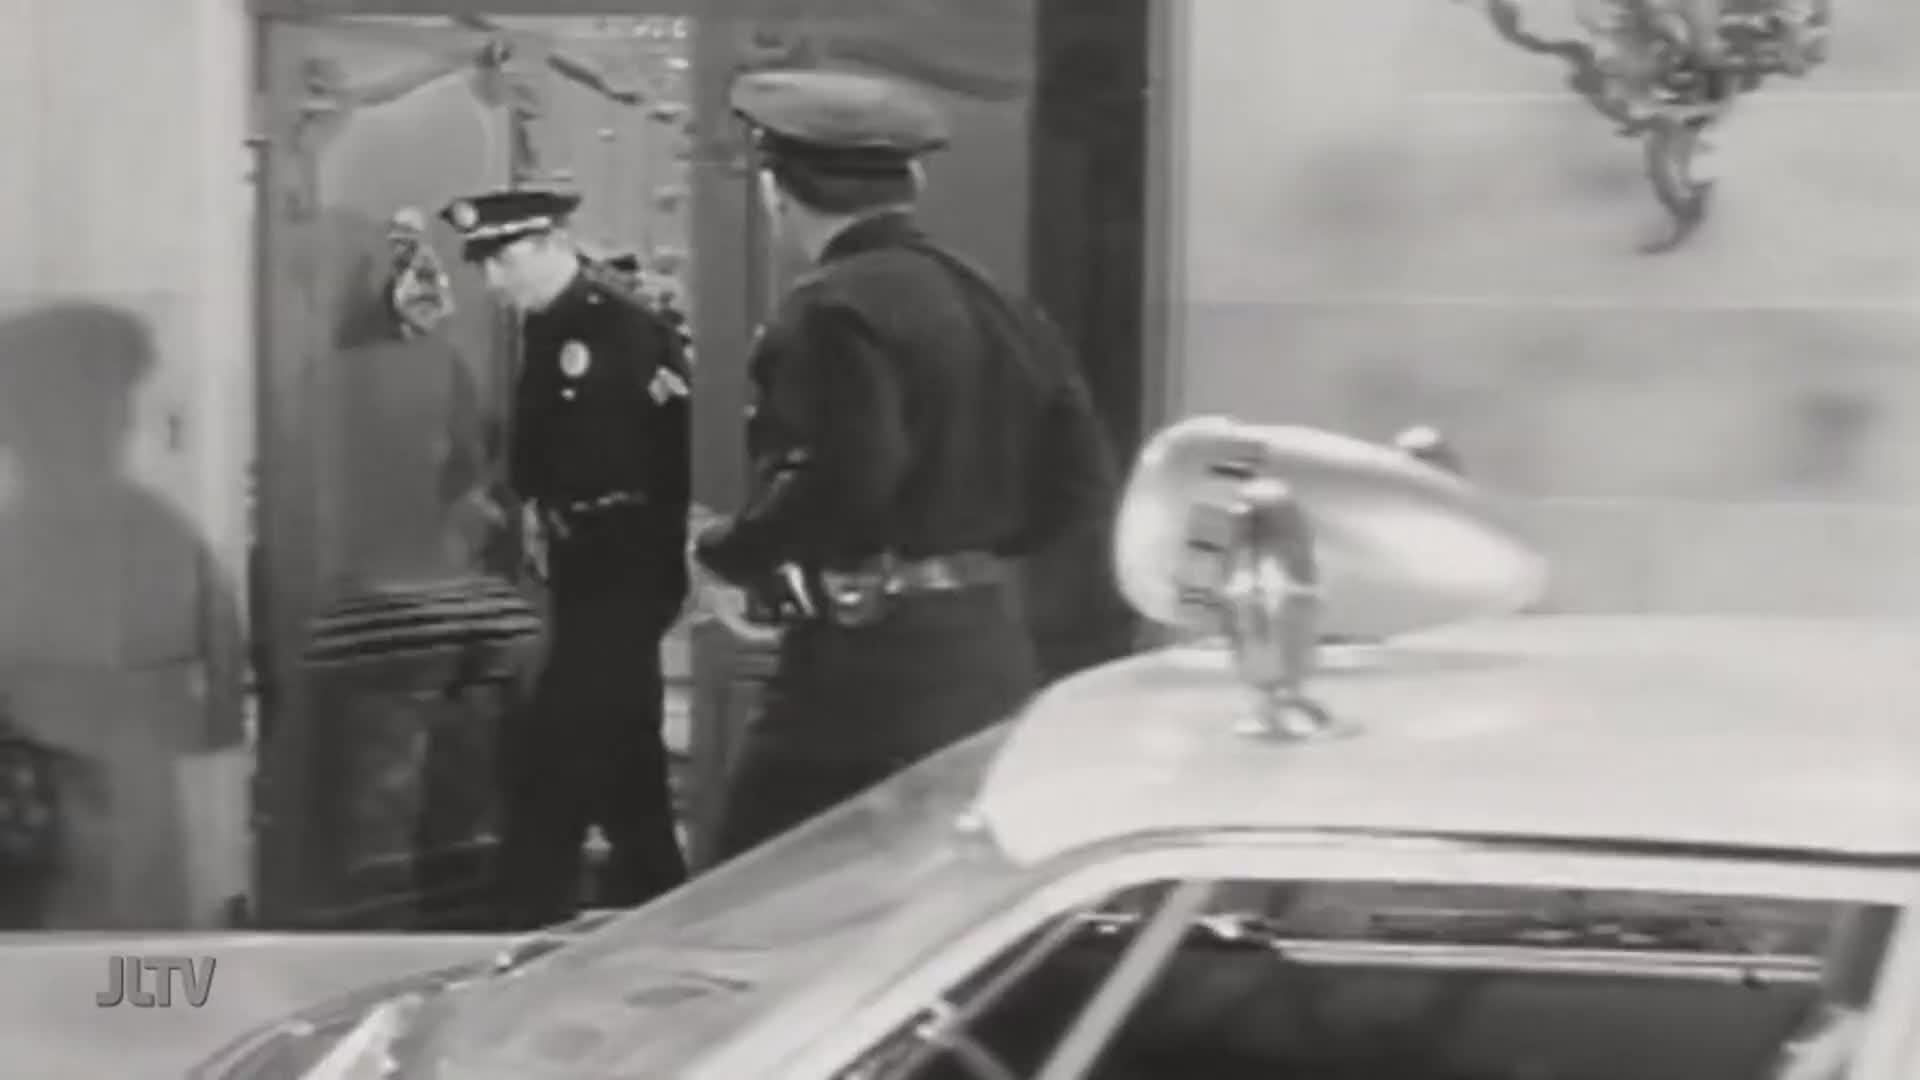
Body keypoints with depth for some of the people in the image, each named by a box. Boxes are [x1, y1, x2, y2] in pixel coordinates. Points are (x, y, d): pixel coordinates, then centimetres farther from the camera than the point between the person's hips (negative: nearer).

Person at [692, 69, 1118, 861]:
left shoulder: (834, 309, -14)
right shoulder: (992, 304, 12)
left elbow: (844, 484, -25)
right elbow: (1081, 483, 10)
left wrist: (727, 555, -10)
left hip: (870, 673, -9)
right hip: (988, 656, 9)